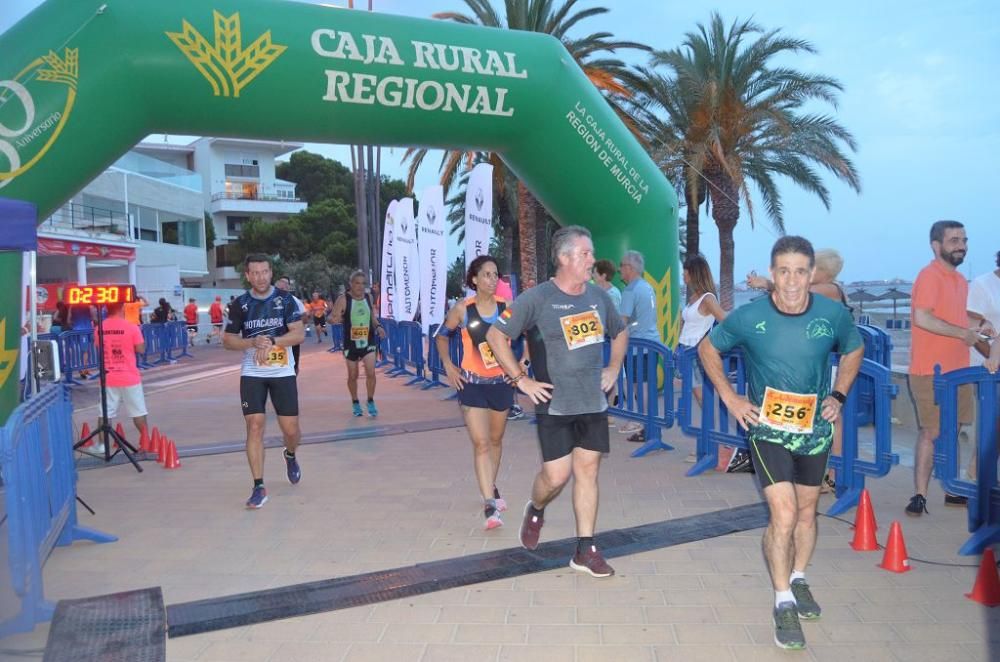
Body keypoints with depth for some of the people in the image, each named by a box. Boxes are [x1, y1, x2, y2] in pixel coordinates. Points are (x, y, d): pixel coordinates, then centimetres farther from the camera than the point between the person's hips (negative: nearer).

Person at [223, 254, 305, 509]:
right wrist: (253, 342, -15)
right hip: (252, 374, 1)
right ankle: (259, 487, 0)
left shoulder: (285, 299, -2)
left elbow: (299, 334, -8)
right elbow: (228, 340, 3)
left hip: (283, 373, 0)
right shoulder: (240, 304, 2)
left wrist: (271, 340, -22)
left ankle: (290, 456, 38)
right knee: (254, 426, -8)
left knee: (291, 429, 2)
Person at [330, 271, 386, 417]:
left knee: (371, 373, -10)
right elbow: (332, 317, -14)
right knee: (353, 376, 10)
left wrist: (378, 326, -6)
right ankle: (355, 403, 31)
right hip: (351, 343, -2)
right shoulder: (343, 299, -10)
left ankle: (371, 402, 9)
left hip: (368, 341, 2)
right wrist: (335, 318, -37)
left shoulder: (368, 298, 2)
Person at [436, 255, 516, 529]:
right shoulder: (462, 309, -10)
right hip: (472, 383, -3)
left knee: (496, 440, 18)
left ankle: (491, 488, 41)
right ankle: (490, 506, -12)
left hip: (501, 382, 3)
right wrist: (448, 366, -2)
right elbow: (441, 336, 6)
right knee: (481, 443, -11)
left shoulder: (507, 307, -7)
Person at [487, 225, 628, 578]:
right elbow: (496, 335, -9)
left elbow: (620, 332, 24)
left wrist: (614, 368, 12)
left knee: (587, 471, 7)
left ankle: (585, 551, 16)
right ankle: (535, 510, 30)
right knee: (556, 475, -5)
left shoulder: (598, 296, 6)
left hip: (594, 403, 5)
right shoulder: (536, 298, -11)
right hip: (555, 404, -5)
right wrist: (521, 379, -11)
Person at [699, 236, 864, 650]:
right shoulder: (748, 317, -17)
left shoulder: (833, 314, -12)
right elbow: (707, 349, 0)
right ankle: (783, 603, 6)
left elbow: (854, 350, 11)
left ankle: (798, 580, 40)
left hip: (815, 429, 3)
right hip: (768, 429, -3)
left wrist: (838, 395, 1)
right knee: (784, 515, -12)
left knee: (806, 510, 17)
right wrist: (730, 398, -6)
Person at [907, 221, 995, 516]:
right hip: (931, 371, -8)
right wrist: (963, 333, -16)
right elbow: (922, 319, -24)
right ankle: (919, 496, 2)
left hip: (958, 370, 8)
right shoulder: (929, 276, -12)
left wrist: (977, 328, 10)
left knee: (951, 432, 15)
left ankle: (952, 491, 26)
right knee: (931, 433, -5)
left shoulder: (960, 279, 15)